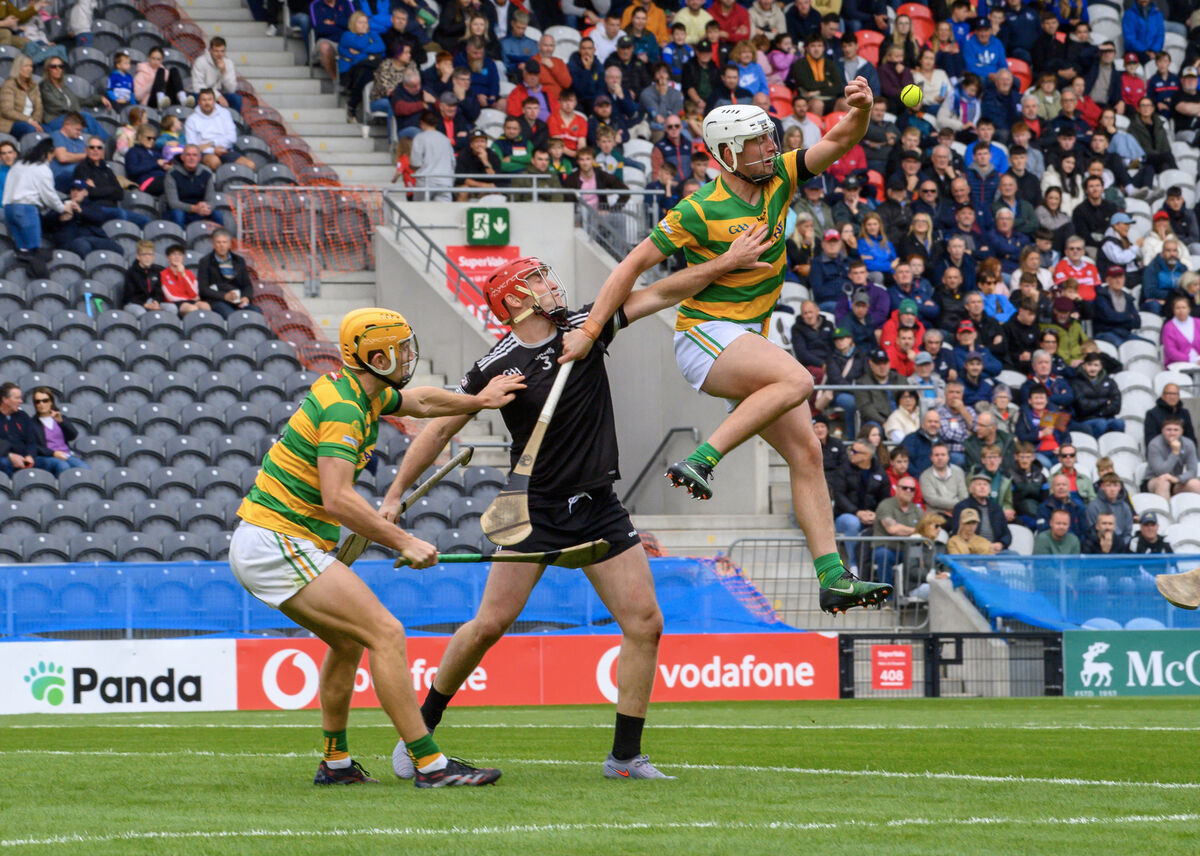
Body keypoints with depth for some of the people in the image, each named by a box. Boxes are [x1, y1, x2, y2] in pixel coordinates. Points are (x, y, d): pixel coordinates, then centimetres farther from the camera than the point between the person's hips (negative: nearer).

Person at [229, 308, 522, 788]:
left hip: (261, 543, 11)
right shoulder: (343, 409, -18)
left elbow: (418, 401, 34)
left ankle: (336, 763, 34)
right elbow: (337, 499, -28)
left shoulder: (360, 392, 11)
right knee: (386, 634, -15)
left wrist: (478, 401, 37)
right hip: (278, 544, -11)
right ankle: (431, 766, -19)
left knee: (348, 642, 26)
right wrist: (403, 543, -24)